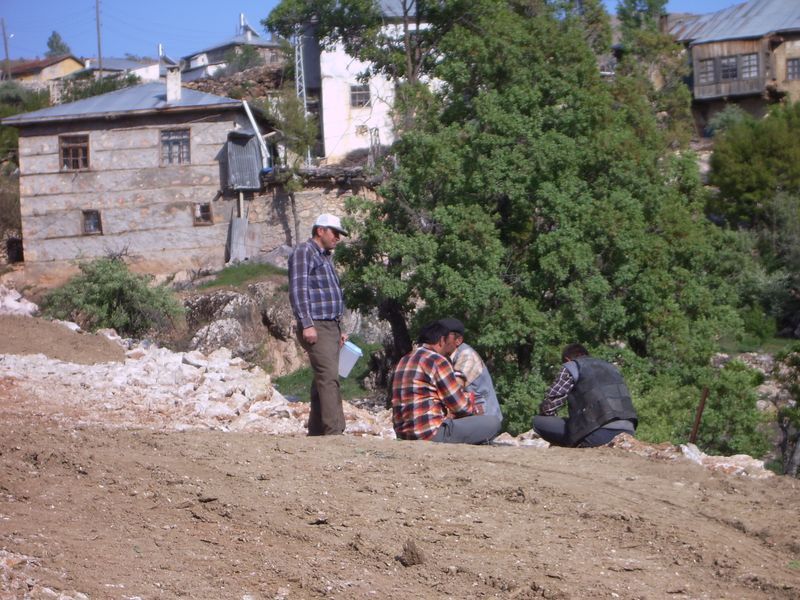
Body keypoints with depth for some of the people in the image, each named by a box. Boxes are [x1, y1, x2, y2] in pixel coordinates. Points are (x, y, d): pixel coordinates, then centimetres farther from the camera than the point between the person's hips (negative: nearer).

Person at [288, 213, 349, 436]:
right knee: (329, 378, -18)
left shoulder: (325, 257, 23)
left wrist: (339, 330, 25)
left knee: (323, 380, 9)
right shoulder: (303, 252, -6)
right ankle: (335, 431, -24)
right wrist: (307, 324, -23)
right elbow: (298, 290, -15)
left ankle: (315, 431, 12)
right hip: (316, 327, -10)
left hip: (331, 327, 10)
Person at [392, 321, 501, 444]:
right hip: (430, 433, -9)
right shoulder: (436, 361, -9)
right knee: (493, 423, -5)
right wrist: (475, 410, 13)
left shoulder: (403, 361, 18)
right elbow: (460, 405, -8)